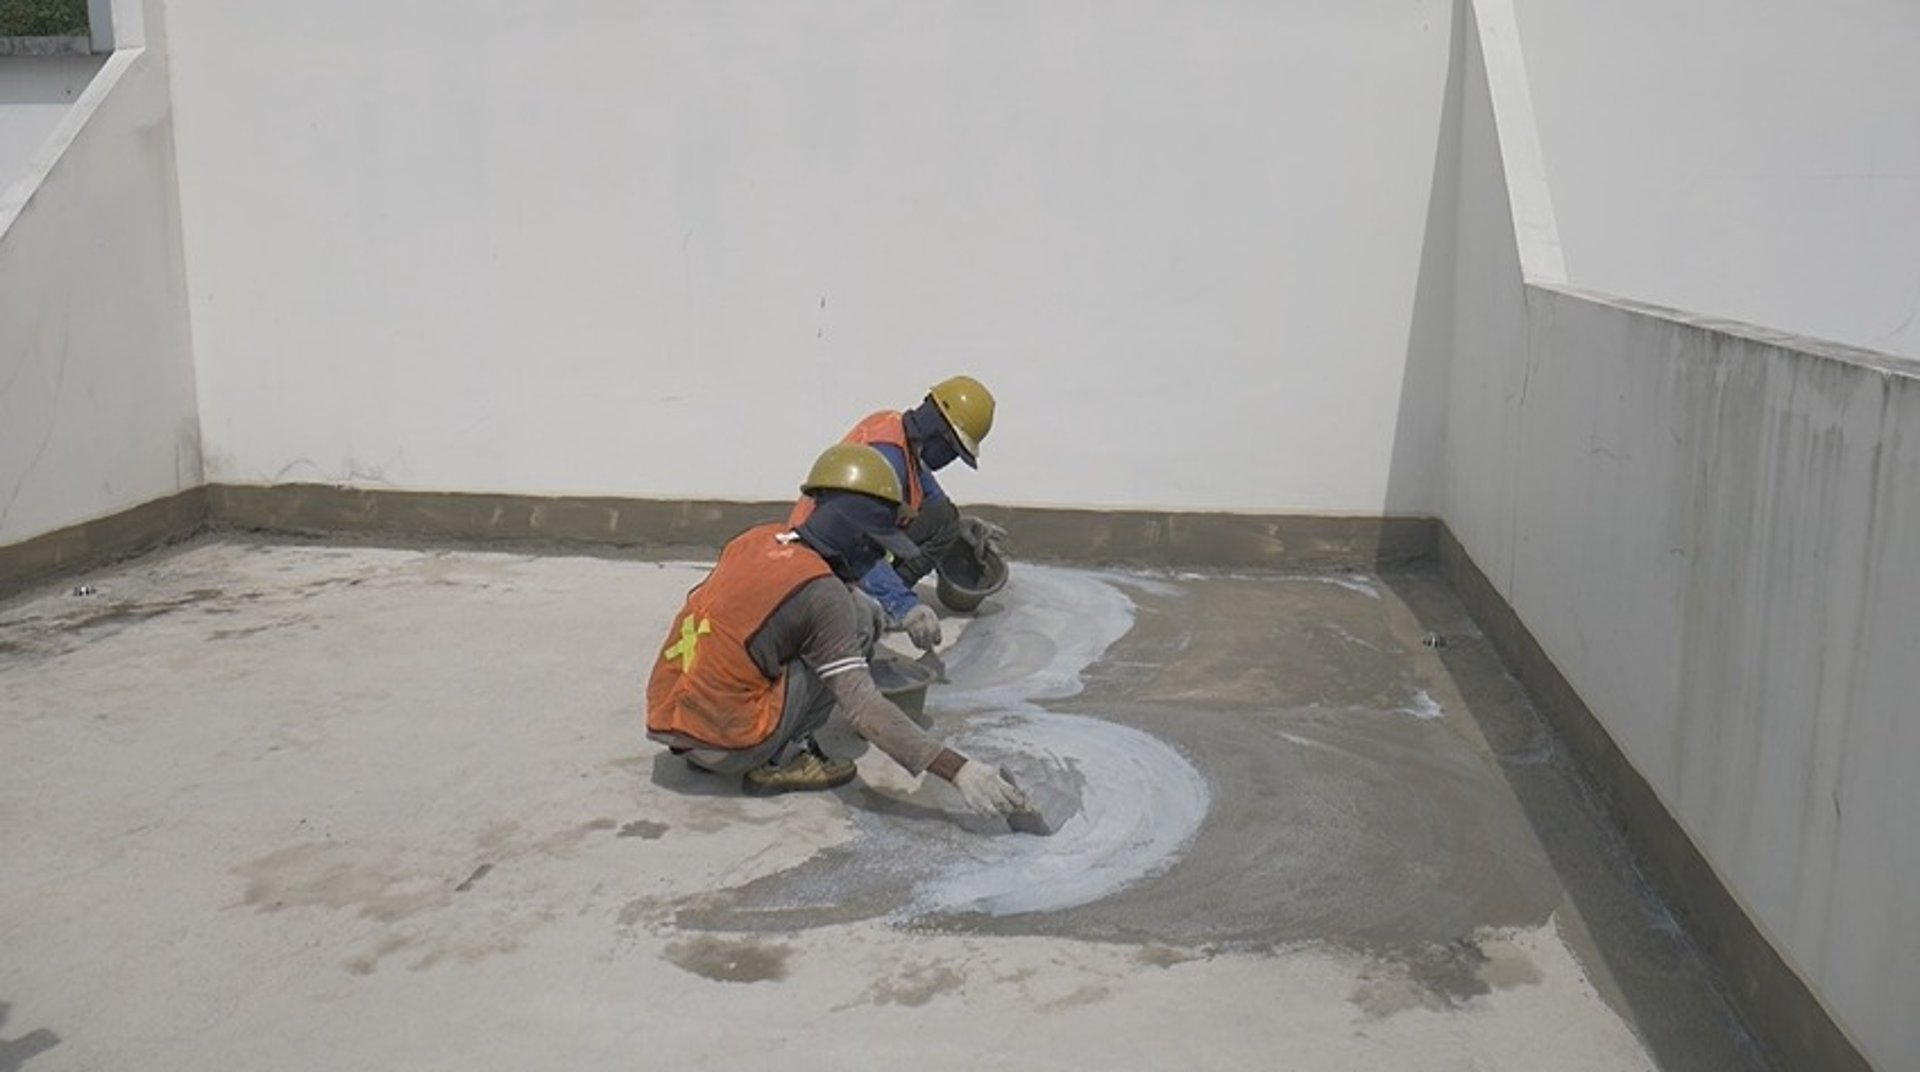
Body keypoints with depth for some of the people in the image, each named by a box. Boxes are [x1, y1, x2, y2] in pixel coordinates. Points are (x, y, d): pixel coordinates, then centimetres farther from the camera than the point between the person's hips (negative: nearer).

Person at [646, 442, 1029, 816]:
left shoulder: (756, 539, 6)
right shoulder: (822, 592, -14)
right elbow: (864, 708, -19)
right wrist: (957, 770, -20)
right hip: (729, 746, -7)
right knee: (857, 620, -1)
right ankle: (782, 760, 0)